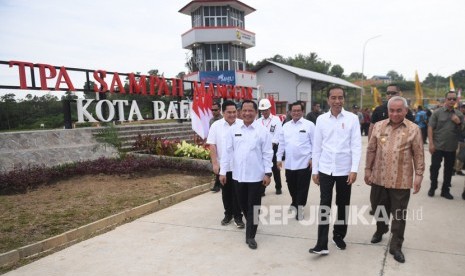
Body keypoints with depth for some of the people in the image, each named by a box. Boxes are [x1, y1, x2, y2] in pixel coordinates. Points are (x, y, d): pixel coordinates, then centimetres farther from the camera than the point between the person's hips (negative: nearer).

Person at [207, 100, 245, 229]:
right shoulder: (216, 126, -3)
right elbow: (212, 146, -3)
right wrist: (215, 164, -8)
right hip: (223, 166, 1)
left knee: (237, 192, 5)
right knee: (226, 192, 15)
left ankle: (238, 216, 19)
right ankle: (228, 214, 31)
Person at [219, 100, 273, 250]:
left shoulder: (263, 130, -5)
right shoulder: (233, 129, 1)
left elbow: (267, 153, -4)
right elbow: (227, 151, 3)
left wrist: (268, 173, -8)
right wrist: (222, 171, 1)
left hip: (256, 176, -3)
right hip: (238, 175, 3)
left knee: (253, 206, 5)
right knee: (243, 205, 18)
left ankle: (250, 236, 18)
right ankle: (251, 224, 45)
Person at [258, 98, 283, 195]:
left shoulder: (276, 119, -1)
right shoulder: (258, 121, 7)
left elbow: (278, 134, -9)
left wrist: (271, 145, -18)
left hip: (273, 147, -2)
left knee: (275, 168, 7)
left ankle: (278, 187, 22)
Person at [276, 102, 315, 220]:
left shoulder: (309, 125, -3)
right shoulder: (286, 126, 10)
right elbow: (282, 143, 13)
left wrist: (313, 158, -9)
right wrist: (279, 158, 11)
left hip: (304, 162, -4)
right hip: (289, 163, 5)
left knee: (302, 187, 3)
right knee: (291, 186, 15)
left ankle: (299, 207, 16)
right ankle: (296, 203, 38)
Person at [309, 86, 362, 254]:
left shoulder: (352, 119, -3)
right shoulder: (321, 119, 1)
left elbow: (356, 145, -6)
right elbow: (317, 146, 3)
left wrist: (354, 170, -13)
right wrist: (314, 170, 3)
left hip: (344, 170, 0)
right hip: (325, 169, 1)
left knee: (343, 204, 14)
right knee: (324, 205, 1)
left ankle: (339, 236, 33)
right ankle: (322, 244, 6)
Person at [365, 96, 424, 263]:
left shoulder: (413, 129, -4)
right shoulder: (378, 126, 2)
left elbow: (418, 155, -2)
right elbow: (371, 150, 5)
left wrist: (419, 175, -6)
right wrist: (368, 170, 5)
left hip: (401, 180, -2)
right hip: (379, 178, 2)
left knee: (399, 214, 6)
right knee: (380, 209, 18)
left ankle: (396, 246, 20)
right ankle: (380, 231, 44)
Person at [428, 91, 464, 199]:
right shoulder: (437, 112, -4)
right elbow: (430, 128, -7)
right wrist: (431, 143, -12)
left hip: (452, 148, 3)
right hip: (438, 146, -3)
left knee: (449, 169, 10)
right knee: (434, 167, 3)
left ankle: (445, 190, 23)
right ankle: (433, 187, 20)